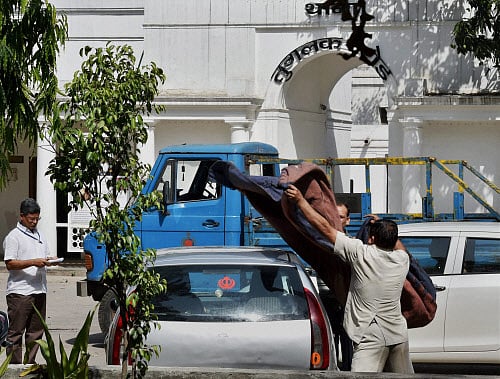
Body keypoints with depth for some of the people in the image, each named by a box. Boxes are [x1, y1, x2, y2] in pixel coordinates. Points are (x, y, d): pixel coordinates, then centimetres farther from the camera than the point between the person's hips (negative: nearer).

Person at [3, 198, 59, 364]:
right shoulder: (13, 236, -5)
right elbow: (10, 263, -13)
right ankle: (15, 365, -1)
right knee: (16, 332, -3)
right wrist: (33, 262, -21)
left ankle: (30, 364, 17)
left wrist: (49, 261, 4)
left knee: (36, 331, 10)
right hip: (19, 292, -7)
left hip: (39, 290, 7)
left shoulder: (39, 235, 18)